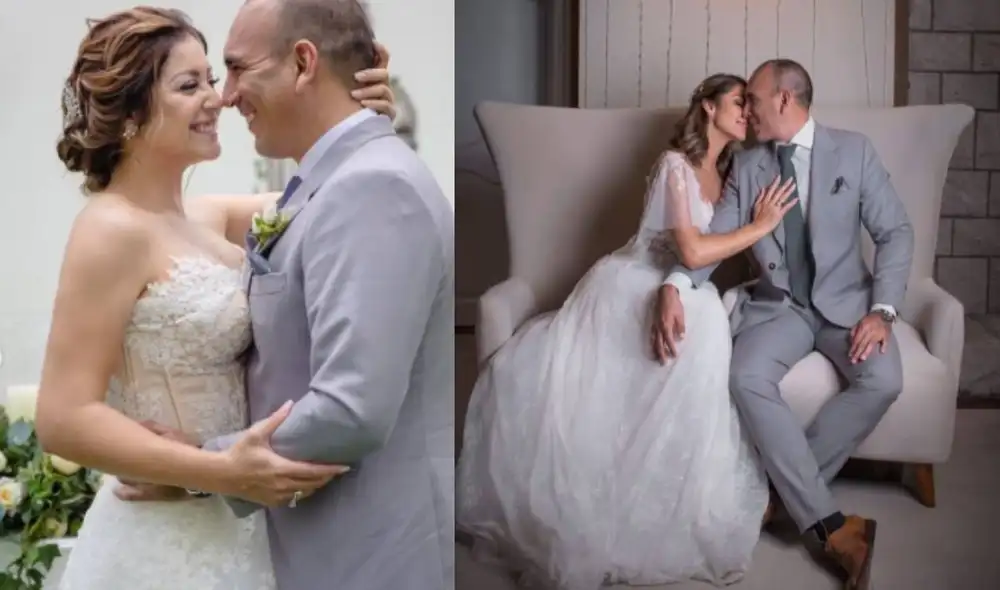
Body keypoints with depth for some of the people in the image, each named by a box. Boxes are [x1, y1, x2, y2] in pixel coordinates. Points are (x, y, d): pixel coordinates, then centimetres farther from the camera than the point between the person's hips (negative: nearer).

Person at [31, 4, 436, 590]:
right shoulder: (114, 230, -17)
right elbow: (65, 418, -21)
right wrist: (224, 471, -29)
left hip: (228, 529, 8)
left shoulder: (207, 218, 5)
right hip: (167, 541, -8)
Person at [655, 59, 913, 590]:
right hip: (778, 305, 1)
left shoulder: (853, 150, 0)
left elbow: (896, 232, -2)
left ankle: (782, 488, -14)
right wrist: (673, 287, -23)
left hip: (845, 300, -1)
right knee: (746, 377, -29)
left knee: (883, 380, -30)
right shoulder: (746, 168, 6)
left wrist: (882, 310, -16)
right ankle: (829, 524, -25)